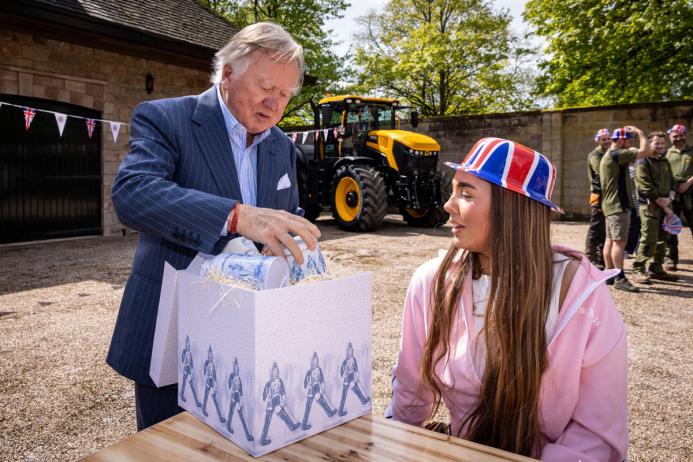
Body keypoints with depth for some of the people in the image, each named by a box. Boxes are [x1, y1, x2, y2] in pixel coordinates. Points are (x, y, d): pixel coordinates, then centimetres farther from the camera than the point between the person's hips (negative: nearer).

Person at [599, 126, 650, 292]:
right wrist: (640, 132, -5)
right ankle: (620, 278, -9)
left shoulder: (607, 156, 18)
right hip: (619, 205, -11)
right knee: (620, 241, -10)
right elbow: (645, 151, -18)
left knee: (610, 240, 12)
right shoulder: (616, 154, -15)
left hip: (610, 205, 11)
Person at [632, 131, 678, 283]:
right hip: (650, 206, -7)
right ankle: (639, 270, -3)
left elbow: (672, 182, 17)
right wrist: (663, 205, -13)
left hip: (664, 205, 8)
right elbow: (647, 188, -14)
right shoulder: (643, 163, -7)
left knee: (662, 239, 11)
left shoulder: (665, 162, 17)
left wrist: (670, 198, -4)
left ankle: (656, 269, 20)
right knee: (649, 240, -10)